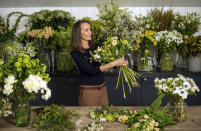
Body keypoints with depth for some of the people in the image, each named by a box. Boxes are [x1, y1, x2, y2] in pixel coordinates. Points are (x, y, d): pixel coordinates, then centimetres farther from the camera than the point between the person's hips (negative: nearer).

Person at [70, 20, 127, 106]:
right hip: (88, 90, -5)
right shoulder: (75, 53, -12)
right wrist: (113, 63, -24)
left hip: (103, 88, 5)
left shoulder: (95, 47, 5)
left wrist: (121, 62, -13)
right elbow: (90, 70, -21)